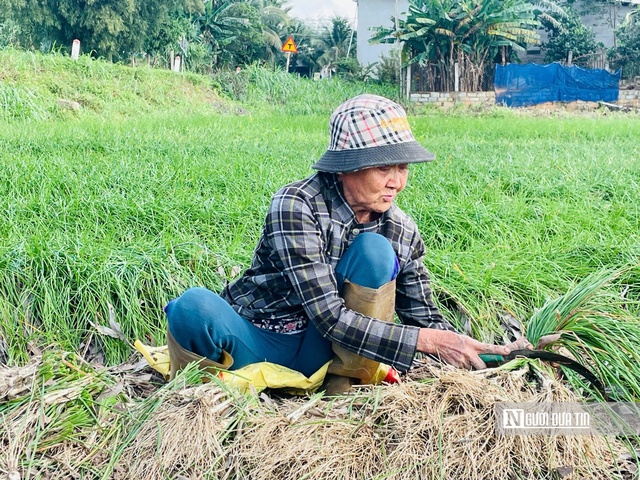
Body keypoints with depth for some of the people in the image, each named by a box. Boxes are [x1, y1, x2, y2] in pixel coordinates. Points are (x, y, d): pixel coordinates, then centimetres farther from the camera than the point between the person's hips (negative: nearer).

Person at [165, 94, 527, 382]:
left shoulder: (402, 231, -4)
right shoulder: (297, 206, -21)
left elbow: (424, 317, 1)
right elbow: (330, 318, -26)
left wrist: (484, 353, -17)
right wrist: (429, 340, -27)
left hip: (319, 352, 4)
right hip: (258, 342, -3)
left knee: (376, 251, -22)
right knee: (195, 307, -37)